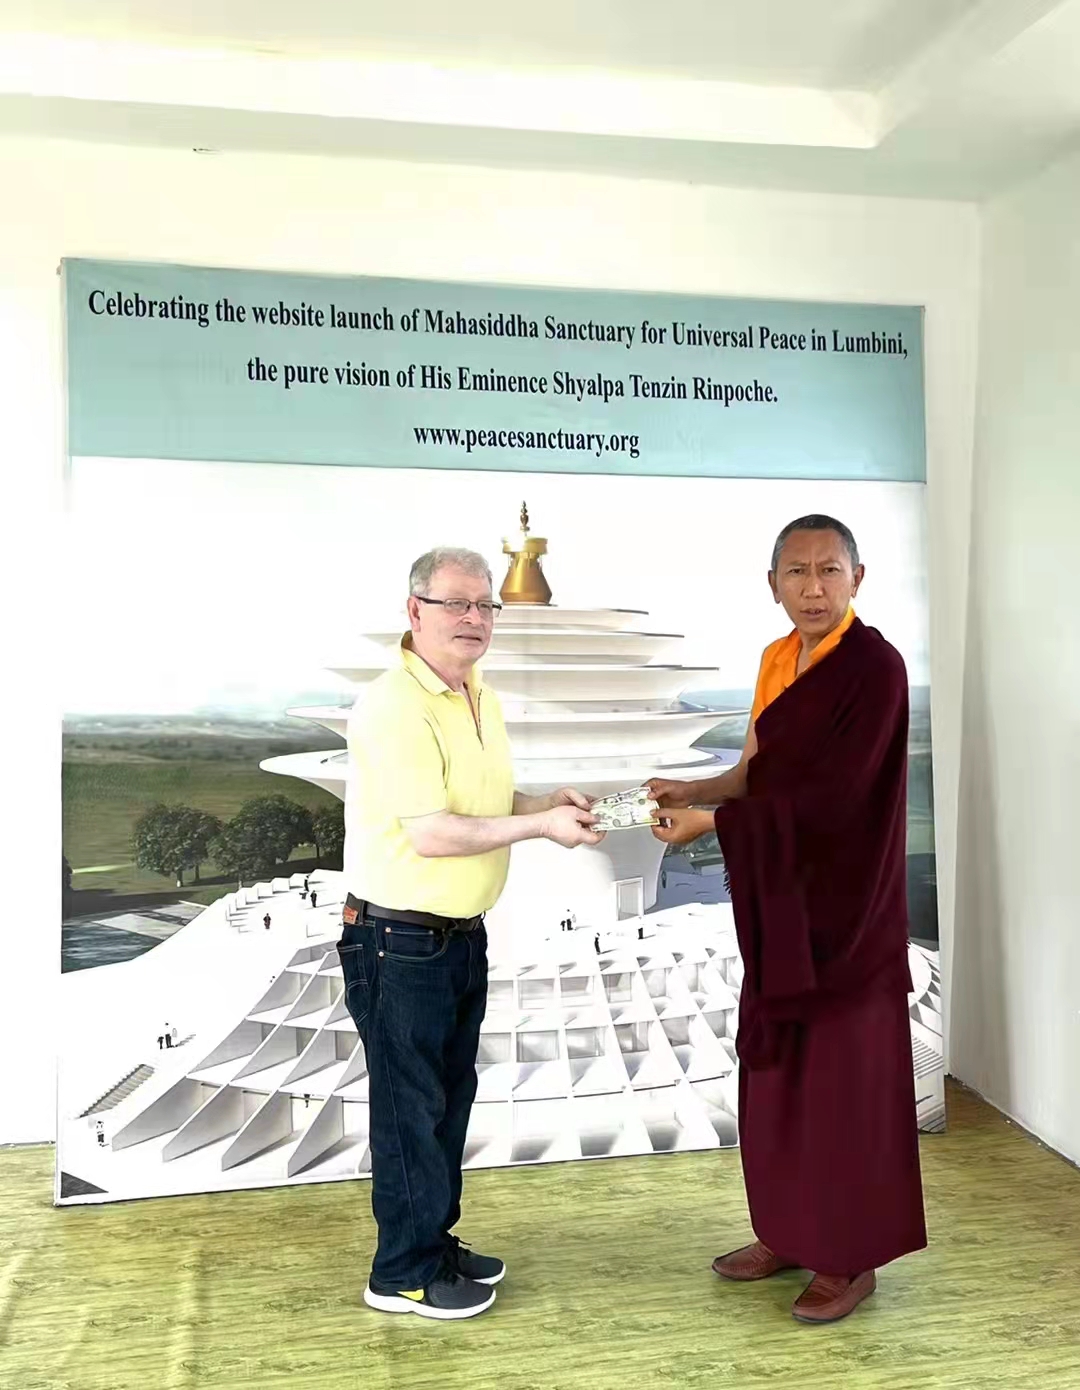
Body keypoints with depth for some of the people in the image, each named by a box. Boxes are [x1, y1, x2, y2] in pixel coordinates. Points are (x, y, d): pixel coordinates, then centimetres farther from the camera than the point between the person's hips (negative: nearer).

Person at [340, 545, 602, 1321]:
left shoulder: (481, 699, 9)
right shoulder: (394, 706, -21)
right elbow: (430, 832, -25)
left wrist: (545, 802, 2)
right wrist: (540, 827, -19)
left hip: (464, 934, 9)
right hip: (400, 941, -9)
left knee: (452, 1096, 19)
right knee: (410, 1106, 4)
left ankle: (436, 1240, 35)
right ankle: (404, 1273, 20)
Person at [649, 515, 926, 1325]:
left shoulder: (875, 667, -17)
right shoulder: (777, 661, 8)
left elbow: (831, 796, -22)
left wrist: (712, 821, -20)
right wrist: (696, 790, -4)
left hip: (843, 906, -8)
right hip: (782, 902, 8)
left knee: (844, 1078, 5)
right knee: (776, 1071, 15)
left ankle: (852, 1257, 21)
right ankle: (789, 1232, 32)